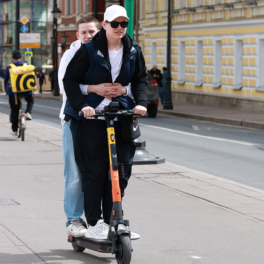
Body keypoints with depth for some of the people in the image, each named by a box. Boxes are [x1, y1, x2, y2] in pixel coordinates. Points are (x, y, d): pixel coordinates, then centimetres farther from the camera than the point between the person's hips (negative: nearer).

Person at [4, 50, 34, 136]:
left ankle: (14, 130, 12)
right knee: (30, 101, 32)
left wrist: (6, 90, 21)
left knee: (14, 110, 10)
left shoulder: (9, 67, 1)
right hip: (25, 90, 1)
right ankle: (28, 113, 5)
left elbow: (5, 80, 7)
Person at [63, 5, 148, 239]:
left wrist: (141, 102, -2)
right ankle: (94, 223, 4)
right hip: (92, 117, -4)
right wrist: (81, 105, -16)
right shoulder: (89, 50, -4)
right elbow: (70, 79, -2)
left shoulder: (133, 51, 8)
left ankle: (111, 220, 14)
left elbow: (141, 79, 17)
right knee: (94, 171, -4)